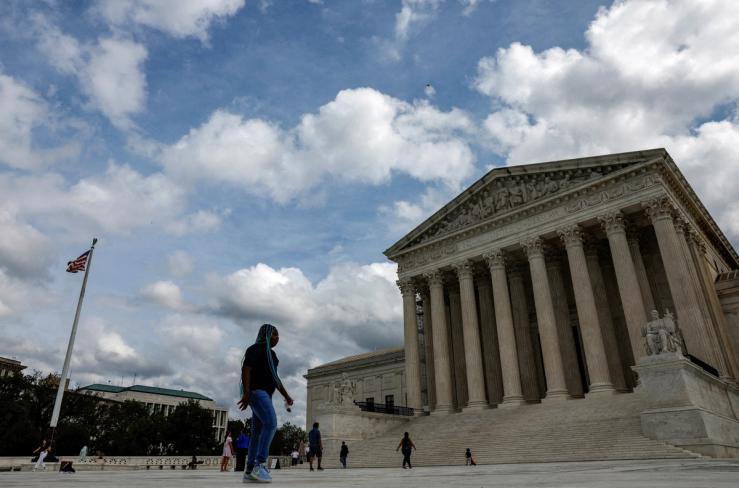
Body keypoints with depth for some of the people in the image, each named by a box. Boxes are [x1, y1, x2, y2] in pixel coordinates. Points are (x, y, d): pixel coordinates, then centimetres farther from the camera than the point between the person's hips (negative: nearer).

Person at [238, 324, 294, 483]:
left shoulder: (270, 354, 23)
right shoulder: (255, 349, -5)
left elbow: (274, 378, 23)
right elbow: (245, 369, -16)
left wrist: (286, 396, 15)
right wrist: (246, 392, -27)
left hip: (265, 394, 10)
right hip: (256, 391, -10)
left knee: (258, 433, 4)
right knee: (271, 424, -25)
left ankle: (249, 472, 5)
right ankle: (260, 465, -27)